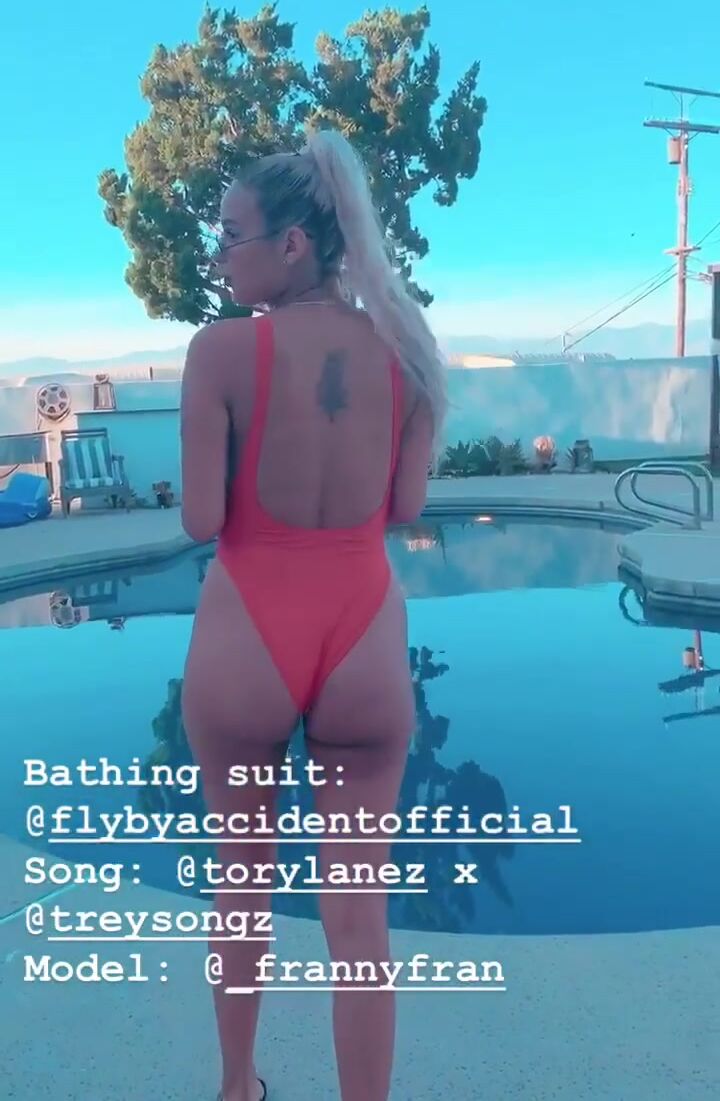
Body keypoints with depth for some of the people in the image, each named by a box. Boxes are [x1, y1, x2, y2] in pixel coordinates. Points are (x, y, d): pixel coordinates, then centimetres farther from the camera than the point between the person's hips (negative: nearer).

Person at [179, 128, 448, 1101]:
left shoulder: (223, 349, -11)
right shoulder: (406, 347, -1)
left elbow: (202, 522, -11)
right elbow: (405, 509, 4)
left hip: (246, 637, -1)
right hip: (365, 640, 2)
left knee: (243, 867, 23)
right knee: (357, 906, 12)